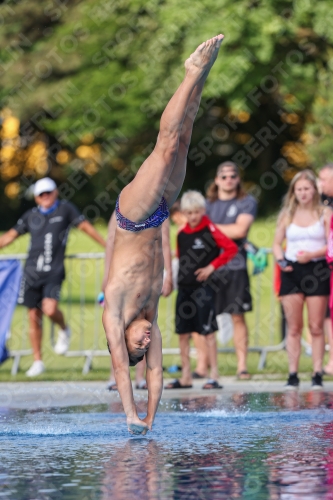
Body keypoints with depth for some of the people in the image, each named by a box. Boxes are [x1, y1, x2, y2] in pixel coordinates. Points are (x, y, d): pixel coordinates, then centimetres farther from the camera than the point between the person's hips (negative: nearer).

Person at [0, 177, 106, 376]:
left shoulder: (65, 209, 5)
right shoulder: (31, 216, 12)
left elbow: (86, 227, 8)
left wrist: (108, 247, 5)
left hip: (54, 272, -3)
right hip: (32, 272, 3)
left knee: (50, 309, -23)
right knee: (34, 317, 4)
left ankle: (64, 330, 11)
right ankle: (38, 362, 14)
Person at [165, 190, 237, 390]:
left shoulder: (210, 230, -7)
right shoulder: (182, 234, 10)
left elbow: (232, 248, -13)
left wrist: (212, 266, -13)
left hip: (203, 287, -6)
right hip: (184, 288, 6)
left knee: (207, 331, -7)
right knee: (183, 332, 7)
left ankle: (214, 376, -5)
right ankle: (186, 377, 14)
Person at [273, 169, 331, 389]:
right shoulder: (287, 215, 11)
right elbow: (277, 243, 14)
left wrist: (312, 254, -18)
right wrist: (280, 260, -5)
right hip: (292, 272, 2)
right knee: (293, 327, 1)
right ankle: (293, 374, 3)